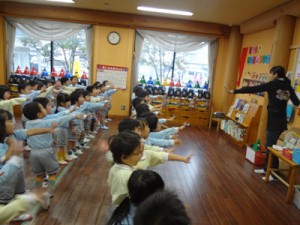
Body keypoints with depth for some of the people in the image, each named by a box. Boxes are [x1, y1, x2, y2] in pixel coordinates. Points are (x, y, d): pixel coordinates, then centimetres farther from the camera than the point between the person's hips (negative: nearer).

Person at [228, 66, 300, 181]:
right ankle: (267, 168, 24)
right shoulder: (288, 87, 9)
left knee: (271, 146, 0)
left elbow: (253, 89, -9)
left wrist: (235, 91, -5)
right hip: (282, 120, 7)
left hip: (274, 120, -7)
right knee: (270, 145, 15)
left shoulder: (272, 84, -8)